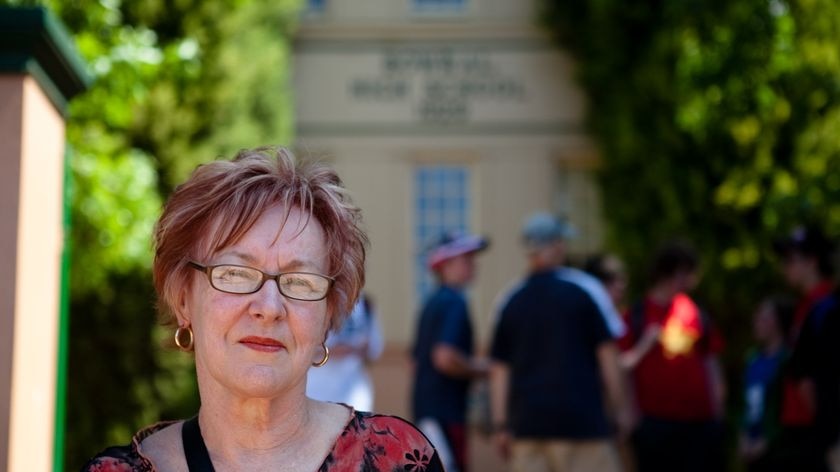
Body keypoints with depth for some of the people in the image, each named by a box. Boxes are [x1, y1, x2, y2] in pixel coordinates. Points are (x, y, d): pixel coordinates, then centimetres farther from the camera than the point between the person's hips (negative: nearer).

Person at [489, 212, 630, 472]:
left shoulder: (510, 301, 7)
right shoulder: (581, 291, -1)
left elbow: (499, 369, 5)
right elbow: (607, 353, -2)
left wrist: (501, 426, 8)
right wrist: (620, 409, 5)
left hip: (527, 422, 3)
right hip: (582, 421, -3)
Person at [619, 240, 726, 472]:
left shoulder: (696, 314, 9)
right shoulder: (637, 315, -1)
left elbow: (712, 363, 12)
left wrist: (718, 412, 6)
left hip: (700, 420, 4)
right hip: (655, 420, -3)